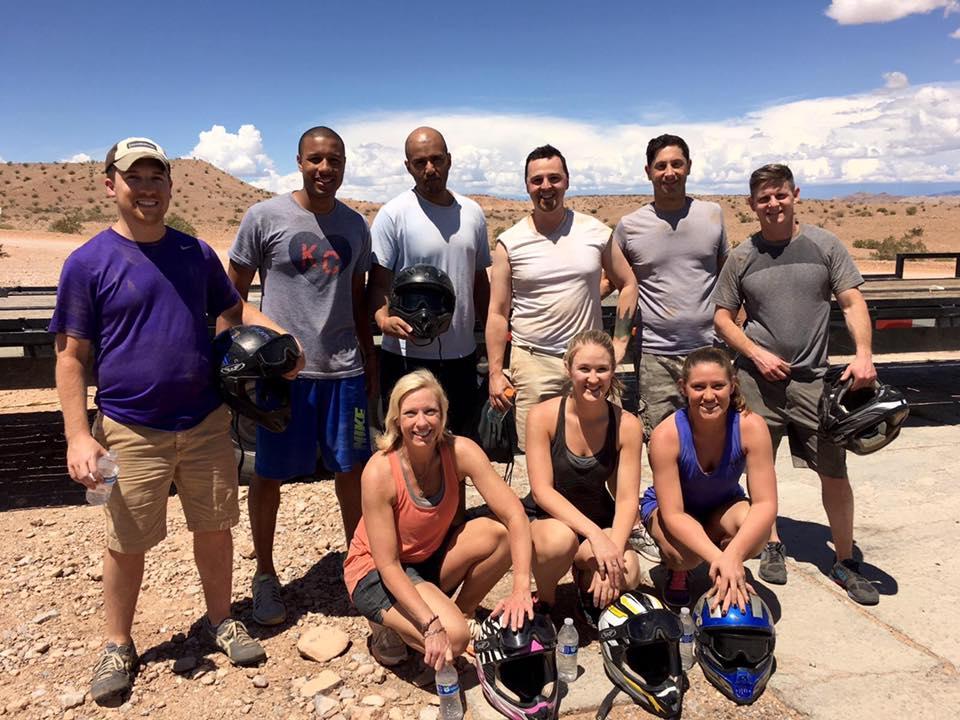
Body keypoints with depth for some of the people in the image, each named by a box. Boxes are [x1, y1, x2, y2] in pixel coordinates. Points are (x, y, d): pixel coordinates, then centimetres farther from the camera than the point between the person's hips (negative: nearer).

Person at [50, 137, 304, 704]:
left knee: (214, 527, 13)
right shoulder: (88, 263, -6)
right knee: (127, 544, 10)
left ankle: (221, 620, 35)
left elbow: (235, 308, 15)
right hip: (131, 431, -3)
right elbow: (72, 356, -5)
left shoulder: (196, 252, 5)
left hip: (206, 422, 3)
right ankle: (118, 645, 32)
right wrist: (78, 435, -12)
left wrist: (281, 336, -4)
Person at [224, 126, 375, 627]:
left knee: (352, 471, 10)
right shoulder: (265, 217, -3)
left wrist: (370, 364, 15)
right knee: (269, 475, 8)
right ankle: (265, 575, 28)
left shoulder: (355, 226, 8)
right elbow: (234, 296, 2)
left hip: (344, 368, 3)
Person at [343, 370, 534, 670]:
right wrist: (431, 625, -32)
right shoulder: (380, 472, -27)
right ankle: (389, 624, 3)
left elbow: (515, 515, -21)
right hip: (376, 574, -4)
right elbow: (387, 565, -24)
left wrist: (521, 588, -33)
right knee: (452, 638, -28)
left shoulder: (460, 452, -18)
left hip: (433, 559, 5)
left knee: (499, 533, -21)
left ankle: (464, 614, 2)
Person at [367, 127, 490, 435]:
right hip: (408, 355, -5)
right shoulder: (393, 214, -8)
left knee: (462, 442, 18)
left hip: (462, 355, 5)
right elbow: (378, 282, -9)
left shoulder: (473, 213, 8)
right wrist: (383, 318, -30)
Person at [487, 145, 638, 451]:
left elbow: (627, 283, 13)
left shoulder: (596, 232, 2)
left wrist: (620, 341, 4)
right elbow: (498, 313, 1)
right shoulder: (509, 243, 0)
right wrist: (495, 373, -2)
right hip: (533, 362, -1)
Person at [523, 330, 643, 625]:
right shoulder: (543, 416, -16)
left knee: (627, 574, -29)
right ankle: (543, 602, -2)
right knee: (561, 538, -37)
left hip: (599, 521, 2)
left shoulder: (627, 425, -11)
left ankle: (586, 582, 9)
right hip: (544, 519, -1)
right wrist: (594, 534, -31)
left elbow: (627, 500, -13)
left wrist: (614, 549, -30)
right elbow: (541, 490, -20)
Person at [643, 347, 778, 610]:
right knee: (683, 554, -35)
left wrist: (732, 556, -45)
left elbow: (765, 504, -28)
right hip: (667, 507, -2)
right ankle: (677, 573, 6)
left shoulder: (751, 426, -27)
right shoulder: (667, 434, -31)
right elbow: (673, 514, -31)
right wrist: (718, 558, -46)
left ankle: (730, 581, 3)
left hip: (723, 506, 2)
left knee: (756, 527, -32)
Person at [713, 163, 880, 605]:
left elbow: (852, 302, 2)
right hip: (757, 378, 1)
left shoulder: (823, 245, 4)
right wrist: (757, 354, -7)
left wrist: (863, 354, -13)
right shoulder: (742, 257, 4)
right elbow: (723, 317, 7)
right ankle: (772, 546, 26)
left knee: (834, 470, 2)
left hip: (813, 379, 0)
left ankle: (845, 562, 18)